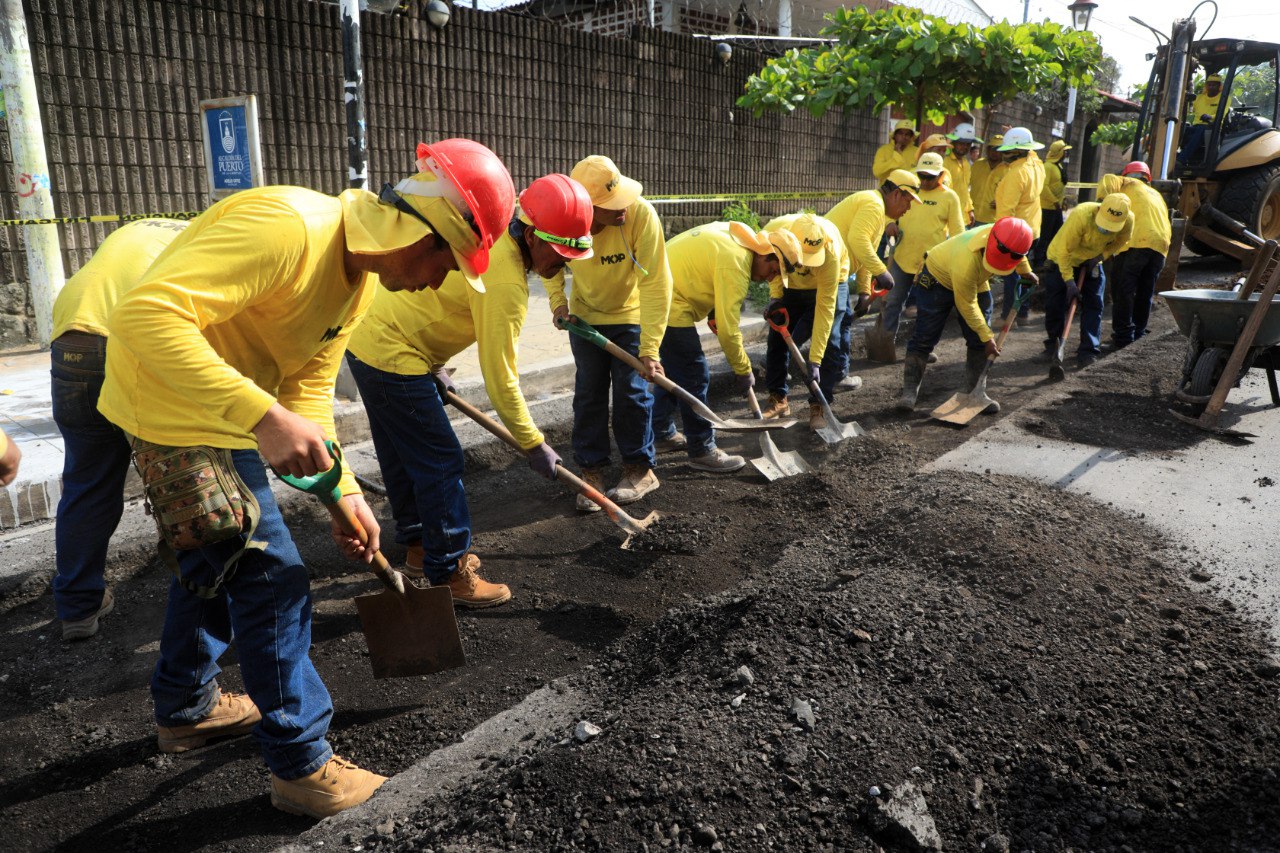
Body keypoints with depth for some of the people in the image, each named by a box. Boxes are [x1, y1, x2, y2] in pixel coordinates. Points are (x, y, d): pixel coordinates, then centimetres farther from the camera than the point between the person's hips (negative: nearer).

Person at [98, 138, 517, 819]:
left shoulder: (360, 277, 1)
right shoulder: (287, 226, -30)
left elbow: (308, 391, 5)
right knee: (270, 578, -6)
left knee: (215, 558, 24)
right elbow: (145, 316, -38)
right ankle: (302, 767, 10)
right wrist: (262, 417, -43)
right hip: (172, 404, -10)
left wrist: (345, 494, -1)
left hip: (222, 408, 10)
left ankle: (185, 709, 46)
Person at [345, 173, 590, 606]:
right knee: (440, 462, -4)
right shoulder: (505, 282, -25)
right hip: (393, 361, -10)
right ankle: (449, 574, 6)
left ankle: (419, 547, 35)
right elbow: (500, 379, -22)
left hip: (369, 339, 10)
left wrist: (434, 366, 20)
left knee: (403, 457, 19)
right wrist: (534, 444, -13)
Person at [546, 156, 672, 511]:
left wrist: (649, 349, -34)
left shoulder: (641, 214, -33)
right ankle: (591, 470, 17)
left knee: (632, 391, -1)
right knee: (588, 394, 4)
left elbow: (656, 285, -32)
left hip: (631, 314, -2)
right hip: (585, 315, 2)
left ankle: (640, 468, 17)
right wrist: (557, 300, -13)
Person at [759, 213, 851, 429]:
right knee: (777, 340, 0)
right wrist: (775, 295, -21)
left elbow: (825, 308, -37)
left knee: (828, 345, -15)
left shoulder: (830, 253, -40)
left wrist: (814, 360, -37)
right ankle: (778, 400, 16)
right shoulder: (773, 231, -34)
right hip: (791, 285, 3)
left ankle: (818, 407, -3)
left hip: (828, 285, -3)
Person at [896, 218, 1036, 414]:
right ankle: (909, 392, -6)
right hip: (939, 278, -7)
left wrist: (1025, 271, 16)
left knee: (979, 342, 0)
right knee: (925, 338, -11)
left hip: (976, 283, 7)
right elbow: (966, 305, -29)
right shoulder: (967, 262, -42)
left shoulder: (1009, 239, -26)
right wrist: (987, 336, -23)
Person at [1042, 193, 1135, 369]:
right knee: (1055, 304, -3)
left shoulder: (1128, 221, -22)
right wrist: (1069, 281, -30)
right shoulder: (1081, 215, -36)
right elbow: (1064, 249, -30)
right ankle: (1053, 342, 18)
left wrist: (1100, 256, -15)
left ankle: (1089, 350, -3)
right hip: (1063, 259, -3)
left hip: (1092, 262, 3)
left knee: (1093, 305, -6)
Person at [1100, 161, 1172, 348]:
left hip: (1138, 240, -7)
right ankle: (1138, 330, 21)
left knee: (1124, 289, -5)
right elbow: (1164, 218, 26)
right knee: (1146, 291, 15)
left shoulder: (1130, 184, 15)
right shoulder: (1157, 195, 34)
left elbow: (1107, 180, -3)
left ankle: (1123, 334, -9)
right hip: (1162, 243, 7)